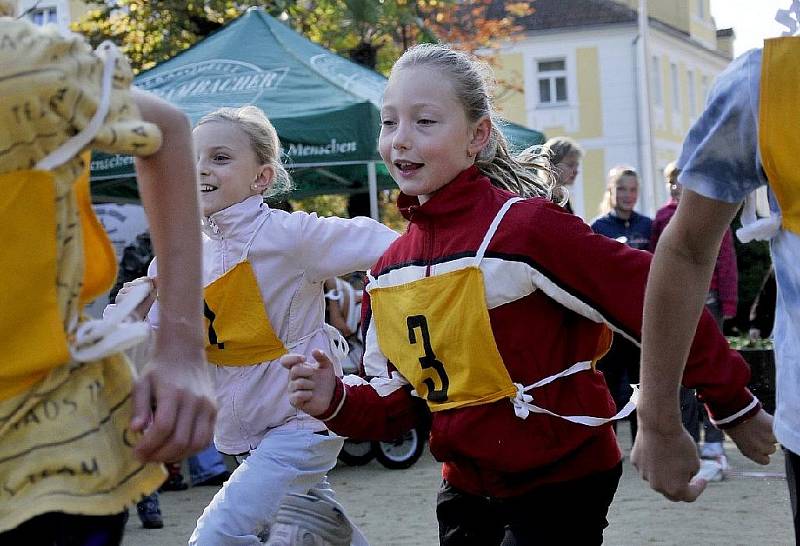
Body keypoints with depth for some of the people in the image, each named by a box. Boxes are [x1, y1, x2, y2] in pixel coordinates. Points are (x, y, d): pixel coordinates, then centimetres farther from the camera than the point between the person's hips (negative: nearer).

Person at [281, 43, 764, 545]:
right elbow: (396, 403, 9)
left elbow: (656, 304, -17)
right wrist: (336, 401, -11)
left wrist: (733, 403, -12)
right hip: (466, 491, 6)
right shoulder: (390, 271, 3)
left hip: (561, 484, -6)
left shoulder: (527, 228, -19)